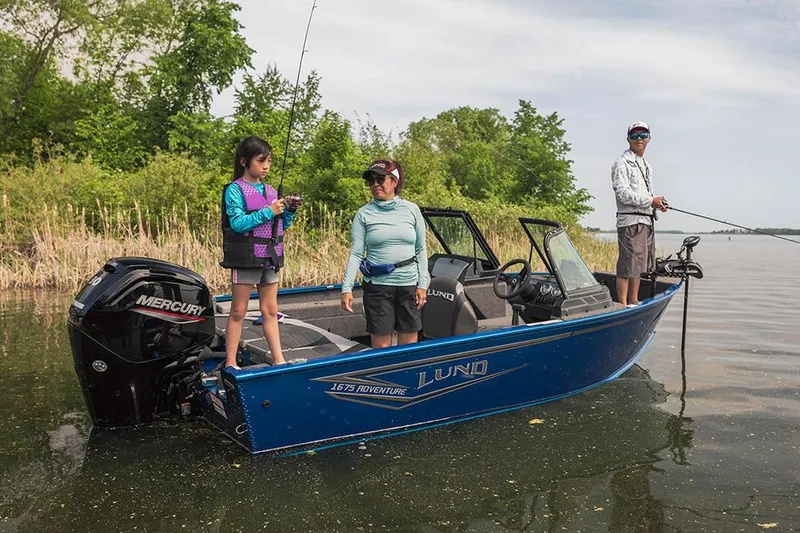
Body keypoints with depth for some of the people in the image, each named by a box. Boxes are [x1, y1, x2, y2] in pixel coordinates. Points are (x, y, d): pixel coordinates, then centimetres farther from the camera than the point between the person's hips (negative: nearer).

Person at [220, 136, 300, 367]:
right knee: (238, 311, 1)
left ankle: (278, 360, 15)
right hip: (245, 257, -6)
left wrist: (290, 212, -2)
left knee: (270, 311, 10)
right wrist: (268, 212, -21)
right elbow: (237, 223, -19)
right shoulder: (235, 189, -7)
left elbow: (281, 226, 16)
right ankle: (230, 363, 10)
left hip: (269, 258, 6)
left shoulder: (271, 191, 11)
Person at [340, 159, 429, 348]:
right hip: (377, 285, -1)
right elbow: (356, 254, -3)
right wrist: (347, 288, -11)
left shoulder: (411, 209, 4)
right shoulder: (363, 214, 0)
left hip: (409, 284, 2)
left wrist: (422, 284, 0)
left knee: (410, 342, 7)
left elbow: (421, 250, 6)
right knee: (381, 344, 2)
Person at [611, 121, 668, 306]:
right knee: (628, 265, -10)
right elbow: (623, 193, -17)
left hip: (646, 221, 9)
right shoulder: (622, 163, -7)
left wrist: (658, 202, 9)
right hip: (630, 221, -9)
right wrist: (650, 201, -14)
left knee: (640, 265, 13)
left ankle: (634, 303, 21)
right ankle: (623, 306, -6)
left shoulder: (646, 166, 22)